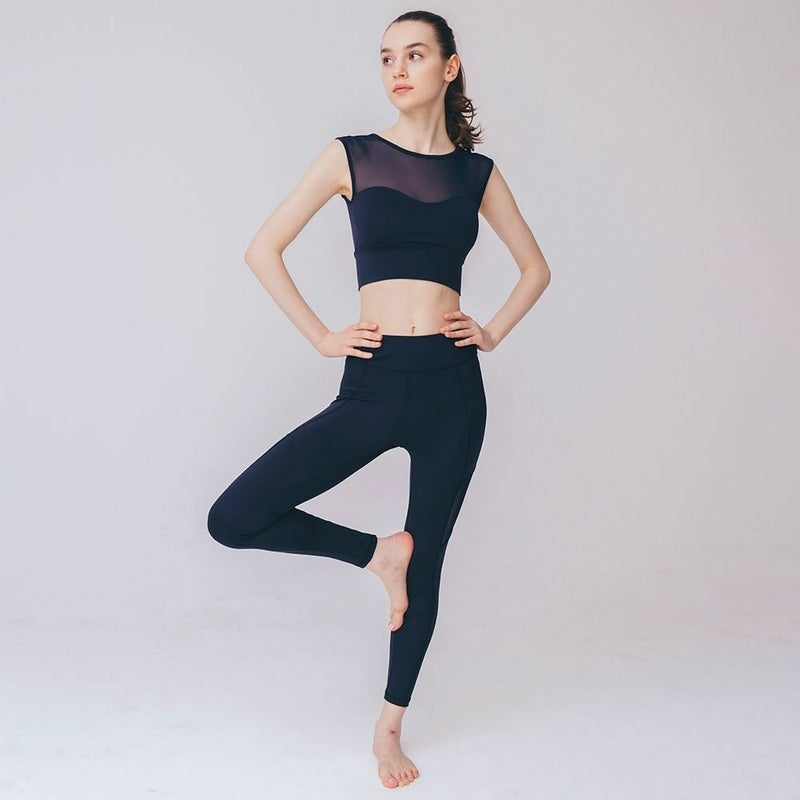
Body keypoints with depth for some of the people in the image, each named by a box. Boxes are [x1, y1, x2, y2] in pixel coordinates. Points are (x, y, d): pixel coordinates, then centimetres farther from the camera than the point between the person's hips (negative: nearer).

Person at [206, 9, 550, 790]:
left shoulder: (477, 170, 8)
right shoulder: (351, 156, 2)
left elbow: (535, 266, 20)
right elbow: (263, 249, 3)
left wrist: (495, 330, 6)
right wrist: (319, 335, -1)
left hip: (451, 384, 1)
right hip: (372, 382, -1)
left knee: (426, 561, 9)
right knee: (233, 519, -13)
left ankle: (389, 725, 29)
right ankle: (375, 551, 11)